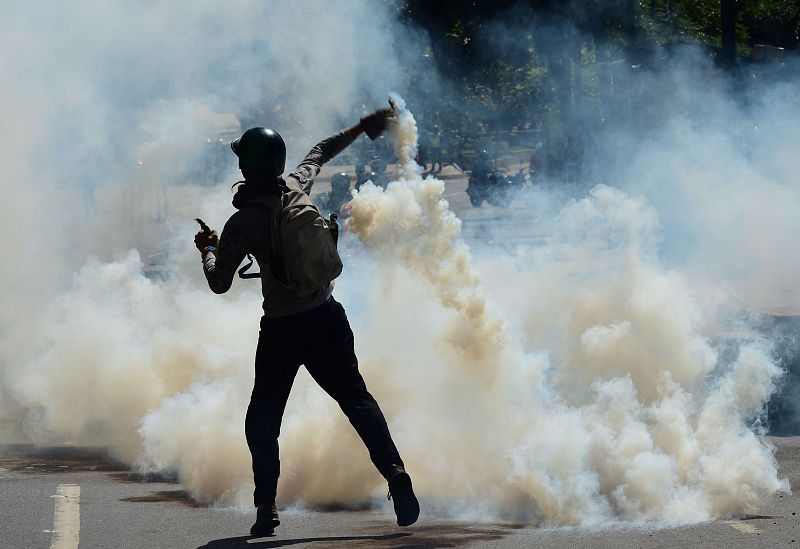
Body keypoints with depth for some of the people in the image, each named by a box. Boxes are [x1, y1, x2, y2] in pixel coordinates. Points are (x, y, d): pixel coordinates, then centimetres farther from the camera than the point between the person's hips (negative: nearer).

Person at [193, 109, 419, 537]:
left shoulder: (241, 223, -11)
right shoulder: (299, 186, 0)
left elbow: (219, 284, -5)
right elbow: (321, 152, 22)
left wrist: (208, 250, 14)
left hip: (281, 329, -4)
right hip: (327, 318, 4)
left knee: (263, 418, 9)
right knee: (356, 398, 9)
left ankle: (266, 505, 2)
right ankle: (394, 472, -8)